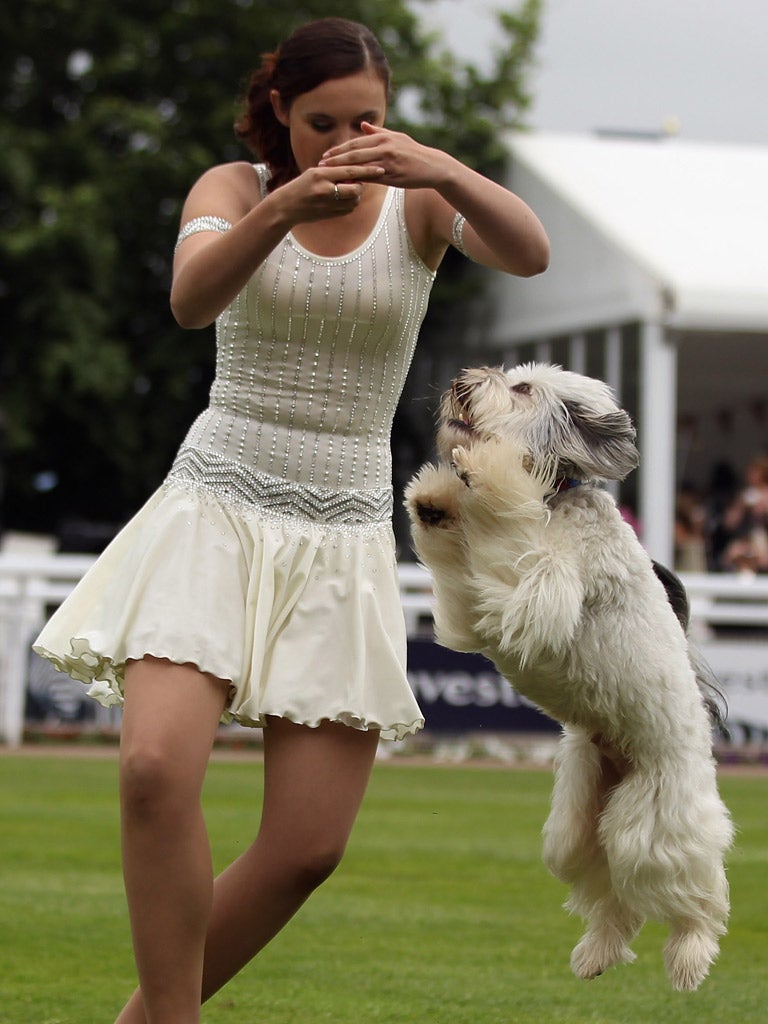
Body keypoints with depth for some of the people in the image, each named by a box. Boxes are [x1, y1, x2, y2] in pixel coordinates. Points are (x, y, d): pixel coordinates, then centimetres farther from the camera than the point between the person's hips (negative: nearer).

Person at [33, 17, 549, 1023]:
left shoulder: (417, 203, 2)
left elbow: (529, 252, -18)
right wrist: (284, 207, -39)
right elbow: (192, 298, -20)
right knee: (157, 769, -26)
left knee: (308, 846, -5)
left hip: (342, 535, 2)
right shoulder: (236, 186, 1)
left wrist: (439, 170, -37)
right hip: (217, 510, -1)